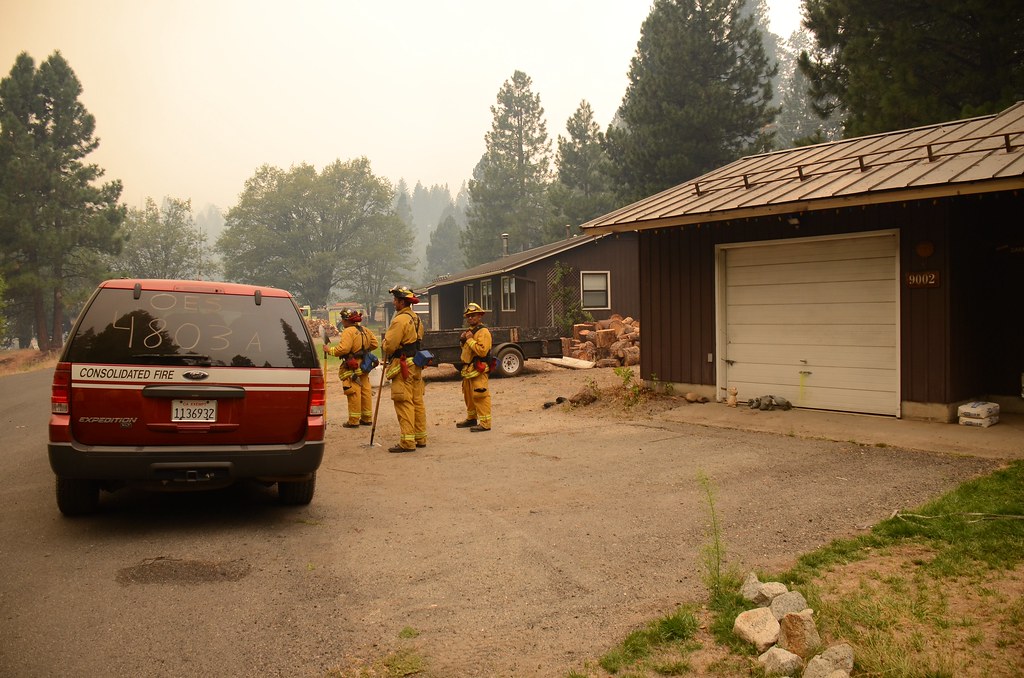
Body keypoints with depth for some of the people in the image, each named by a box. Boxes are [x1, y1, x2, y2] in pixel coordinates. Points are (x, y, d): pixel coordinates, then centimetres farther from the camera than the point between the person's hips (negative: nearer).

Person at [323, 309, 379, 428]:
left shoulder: (348, 331, -16)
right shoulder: (365, 330, 10)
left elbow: (343, 349, -24)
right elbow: (374, 344, 15)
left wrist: (330, 350, -10)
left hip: (352, 368, -8)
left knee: (354, 393, -4)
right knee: (365, 391, 12)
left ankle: (354, 421, -1)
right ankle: (367, 418, 20)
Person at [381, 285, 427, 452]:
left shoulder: (400, 320, -16)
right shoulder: (416, 319, 14)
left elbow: (389, 345, -19)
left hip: (403, 366, -9)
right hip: (416, 366, 9)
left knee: (404, 404, -8)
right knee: (417, 402, 13)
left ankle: (407, 442, -8)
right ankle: (420, 438, 19)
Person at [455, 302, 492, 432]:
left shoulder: (483, 332, -13)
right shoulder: (470, 331, 20)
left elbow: (482, 351, -24)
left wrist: (470, 340, -19)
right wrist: (463, 340, 9)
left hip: (478, 369, -10)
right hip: (468, 368, 10)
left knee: (480, 396, -11)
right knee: (468, 395, 18)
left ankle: (485, 423, -8)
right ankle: (471, 418, 31)